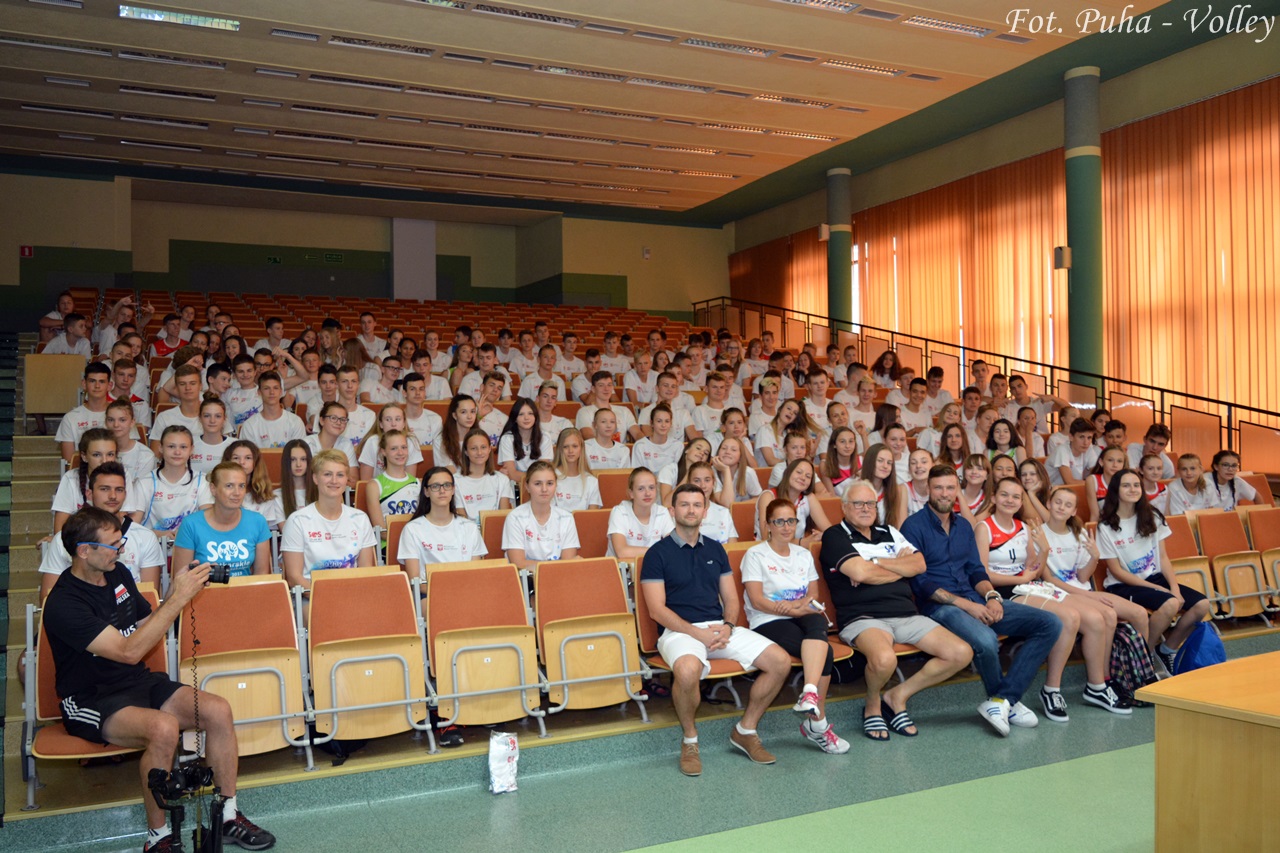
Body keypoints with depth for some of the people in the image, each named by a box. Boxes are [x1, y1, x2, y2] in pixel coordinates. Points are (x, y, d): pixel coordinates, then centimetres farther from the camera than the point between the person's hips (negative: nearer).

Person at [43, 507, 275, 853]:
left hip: (139, 682, 7)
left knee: (218, 710, -16)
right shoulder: (64, 604, -19)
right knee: (164, 728, -36)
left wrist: (176, 592, -3)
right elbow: (129, 651, -27)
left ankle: (228, 817, -3)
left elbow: (149, 626, 16)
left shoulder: (118, 575, 5)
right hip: (90, 701, -7)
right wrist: (179, 598, -29)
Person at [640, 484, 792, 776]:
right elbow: (657, 609, -7)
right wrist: (698, 633, -16)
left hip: (720, 628, 5)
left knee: (781, 661, -12)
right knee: (688, 670, -39)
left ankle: (746, 730, 8)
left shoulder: (715, 550, 17)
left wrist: (727, 626, -6)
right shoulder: (658, 553, 0)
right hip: (679, 630, -5)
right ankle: (690, 740, -10)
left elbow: (731, 599, 16)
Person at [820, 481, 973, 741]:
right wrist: (901, 567, 5)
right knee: (884, 659, -39)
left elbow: (919, 564, 8)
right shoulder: (835, 536, 3)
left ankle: (897, 696, 6)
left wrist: (876, 563, -4)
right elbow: (860, 572, -13)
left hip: (907, 615, 7)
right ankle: (872, 706, -3)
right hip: (863, 618, -7)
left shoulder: (888, 532, 22)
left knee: (961, 653, -8)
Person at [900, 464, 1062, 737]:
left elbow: (976, 570, 18)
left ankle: (1001, 700, -12)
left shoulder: (963, 526, 18)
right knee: (986, 640, -37)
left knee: (1050, 624, -6)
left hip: (975, 601, 8)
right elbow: (919, 581, -11)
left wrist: (991, 596, -5)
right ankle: (1009, 700, -2)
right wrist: (966, 604, -16)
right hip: (939, 606, -7)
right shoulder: (914, 526, -5)